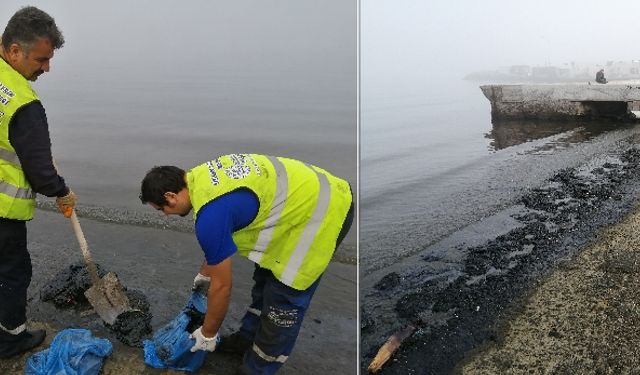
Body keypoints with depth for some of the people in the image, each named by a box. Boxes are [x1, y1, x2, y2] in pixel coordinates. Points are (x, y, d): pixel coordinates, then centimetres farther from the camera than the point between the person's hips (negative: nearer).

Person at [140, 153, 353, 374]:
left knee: (284, 296, 0)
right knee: (266, 277, 21)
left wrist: (208, 334, 3)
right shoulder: (199, 178, 3)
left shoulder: (211, 215, -25)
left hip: (322, 211, -10)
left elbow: (222, 286, -13)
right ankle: (248, 338, 38)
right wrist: (205, 273, 35)